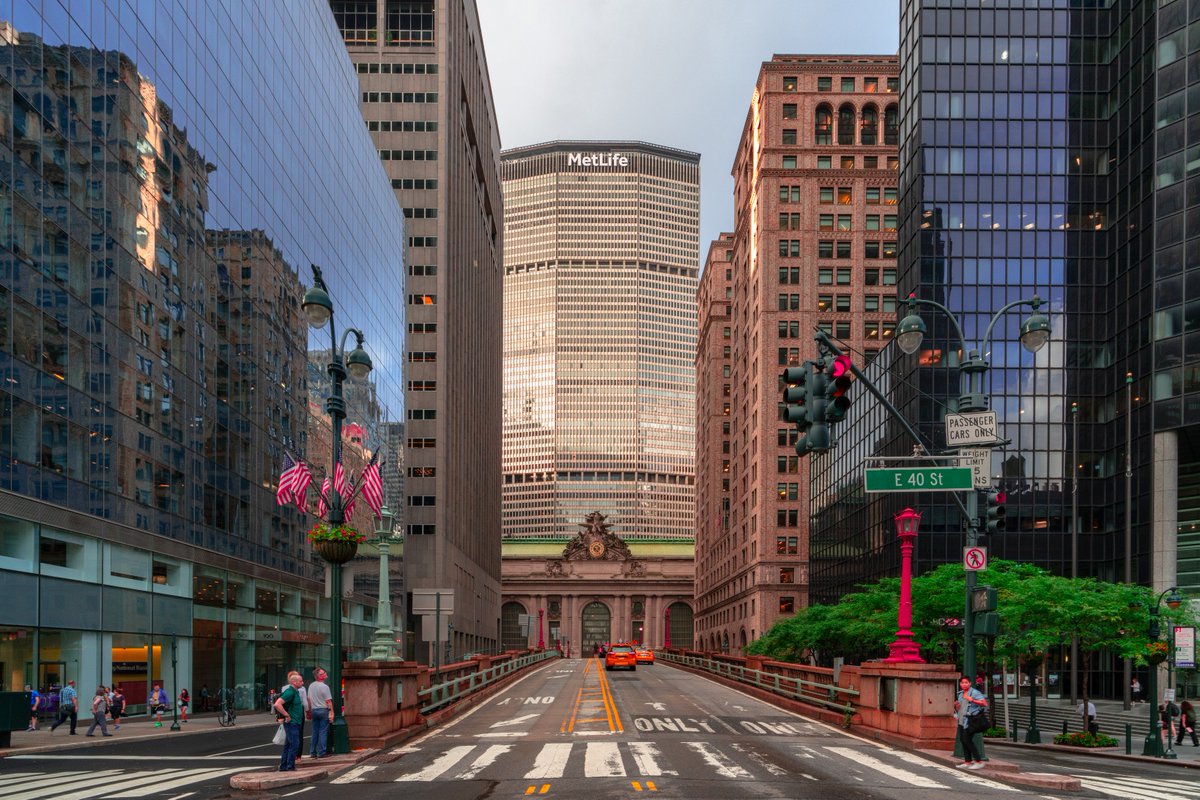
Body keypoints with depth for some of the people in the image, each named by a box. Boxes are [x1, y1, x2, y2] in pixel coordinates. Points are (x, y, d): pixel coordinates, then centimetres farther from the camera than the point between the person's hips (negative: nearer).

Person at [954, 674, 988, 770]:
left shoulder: (975, 693, -9)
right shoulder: (961, 694, 17)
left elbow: (984, 703, -22)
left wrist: (972, 700, -33)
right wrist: (956, 705, 2)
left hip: (970, 720, -9)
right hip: (962, 721, 9)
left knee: (967, 740, -12)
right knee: (962, 740, 7)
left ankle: (979, 762, -6)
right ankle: (968, 762, 13)